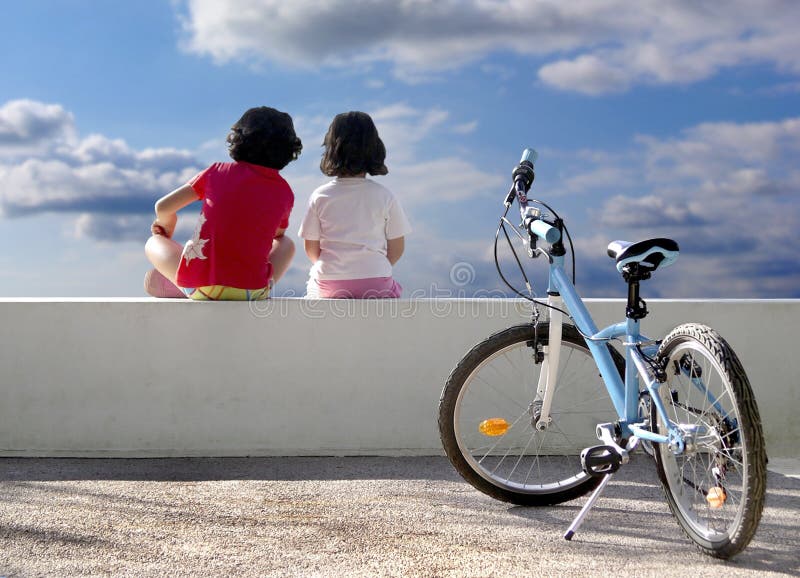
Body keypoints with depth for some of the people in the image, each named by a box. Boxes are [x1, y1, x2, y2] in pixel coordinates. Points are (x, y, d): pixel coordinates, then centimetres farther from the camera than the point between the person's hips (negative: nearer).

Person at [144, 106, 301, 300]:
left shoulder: (218, 171, 3)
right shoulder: (285, 192, 3)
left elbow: (163, 207, 8)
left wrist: (166, 228, 30)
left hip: (198, 289, 1)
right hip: (252, 293, -1)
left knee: (154, 242, 29)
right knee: (286, 243, 31)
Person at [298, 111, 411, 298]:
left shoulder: (320, 196, -5)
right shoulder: (385, 196, -5)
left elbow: (311, 249, 0)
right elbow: (397, 248, 0)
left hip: (328, 286, 0)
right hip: (376, 285, 0)